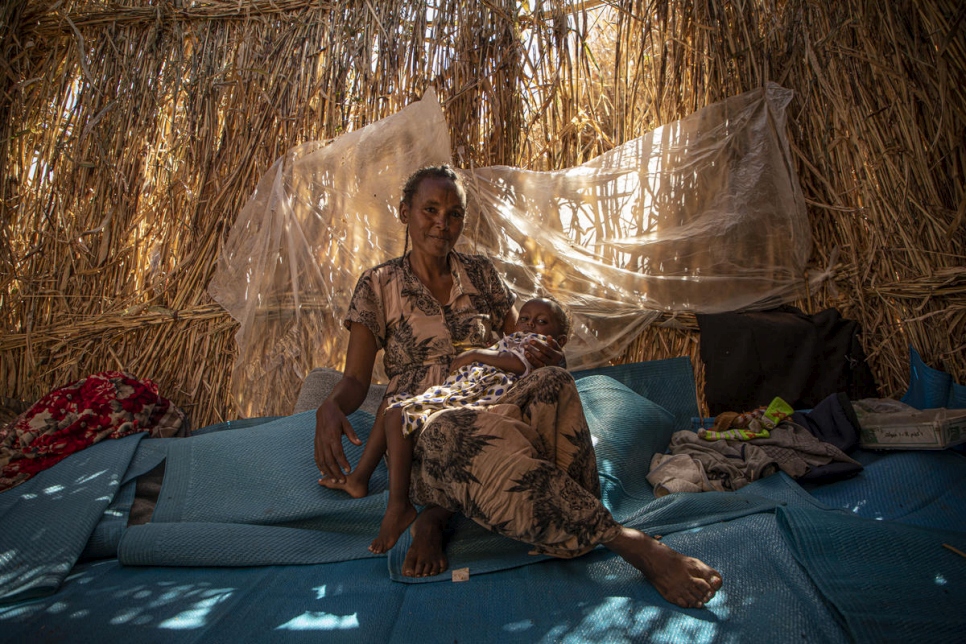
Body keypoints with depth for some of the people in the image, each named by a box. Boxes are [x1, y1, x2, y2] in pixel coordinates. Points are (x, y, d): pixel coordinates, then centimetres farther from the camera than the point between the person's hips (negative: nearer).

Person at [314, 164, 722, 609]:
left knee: (549, 384, -31)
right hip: (417, 426, -2)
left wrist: (545, 358, -9)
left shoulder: (481, 274, 15)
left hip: (489, 408, 3)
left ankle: (438, 514, -29)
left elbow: (521, 346, 17)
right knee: (456, 433, -40)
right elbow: (356, 378, 2)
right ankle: (626, 541, -39)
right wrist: (330, 407, -22)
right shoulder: (380, 285, 7)